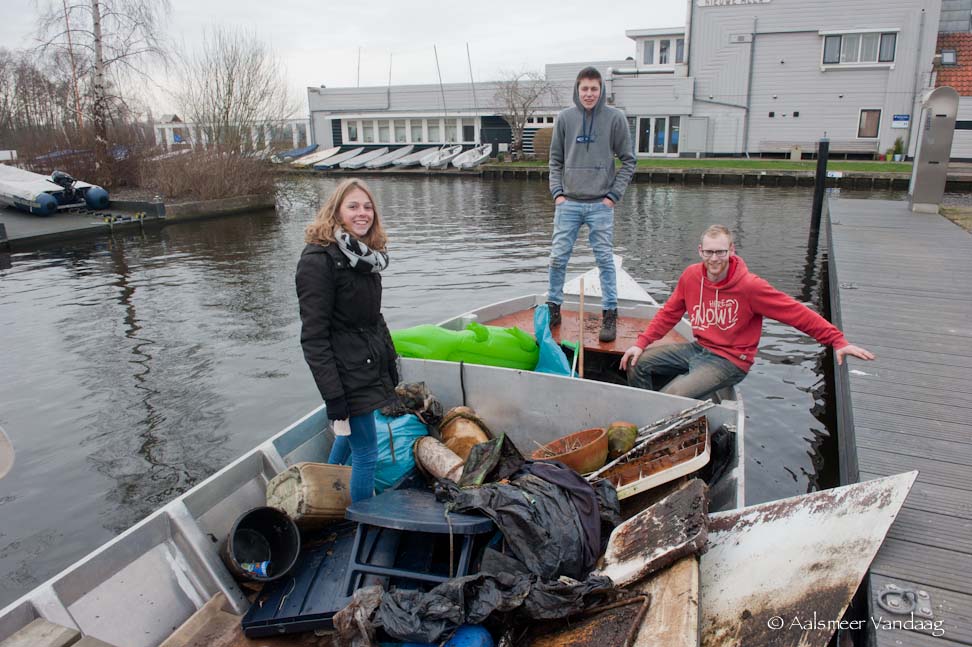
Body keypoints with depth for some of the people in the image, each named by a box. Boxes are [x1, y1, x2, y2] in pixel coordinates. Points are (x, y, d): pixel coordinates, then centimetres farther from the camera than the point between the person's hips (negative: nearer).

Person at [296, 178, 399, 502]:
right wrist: (334, 396, -22)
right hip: (347, 374, -9)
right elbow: (313, 336, -20)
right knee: (366, 454, 0)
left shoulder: (365, 254, 9)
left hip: (371, 364, 9)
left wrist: (390, 362, 17)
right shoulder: (318, 260, -18)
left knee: (348, 436, 24)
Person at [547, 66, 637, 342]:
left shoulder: (615, 118, -1)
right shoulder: (564, 118, 4)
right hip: (568, 203, 2)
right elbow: (555, 160, 11)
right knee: (558, 258, 4)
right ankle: (553, 309, 19)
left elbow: (628, 160, 4)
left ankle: (610, 315, 11)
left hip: (601, 205, -2)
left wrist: (614, 195, -4)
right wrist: (557, 192, 0)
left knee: (605, 260, 2)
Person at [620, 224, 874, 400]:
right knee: (637, 363, 0)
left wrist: (838, 341, -19)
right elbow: (669, 313, 6)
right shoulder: (691, 275, -4)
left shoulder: (749, 286, -19)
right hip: (698, 348, 6)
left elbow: (797, 313, -16)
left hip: (730, 360, -6)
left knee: (671, 397, -25)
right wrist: (641, 343, -2)